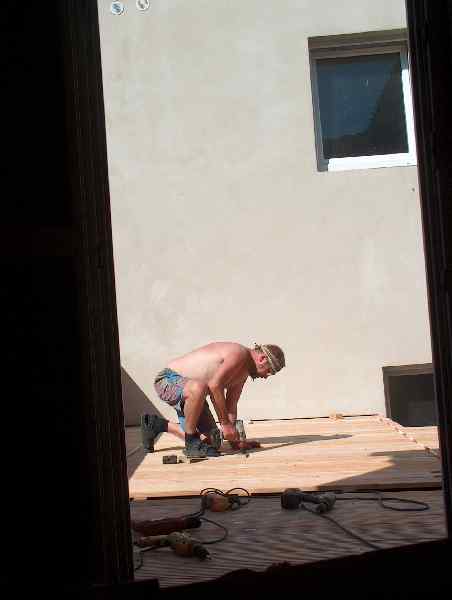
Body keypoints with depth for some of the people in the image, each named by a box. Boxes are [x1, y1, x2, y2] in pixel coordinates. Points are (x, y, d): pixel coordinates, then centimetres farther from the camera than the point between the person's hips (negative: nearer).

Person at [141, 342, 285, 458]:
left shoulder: (243, 372, 10)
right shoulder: (240, 353, -21)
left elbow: (230, 406, 10)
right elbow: (214, 384, -35)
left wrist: (233, 435, -2)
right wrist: (225, 423, -30)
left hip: (189, 393, 10)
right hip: (168, 380, -10)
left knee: (212, 441, 4)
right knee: (198, 387, -43)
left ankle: (158, 424, 23)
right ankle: (191, 443, -22)